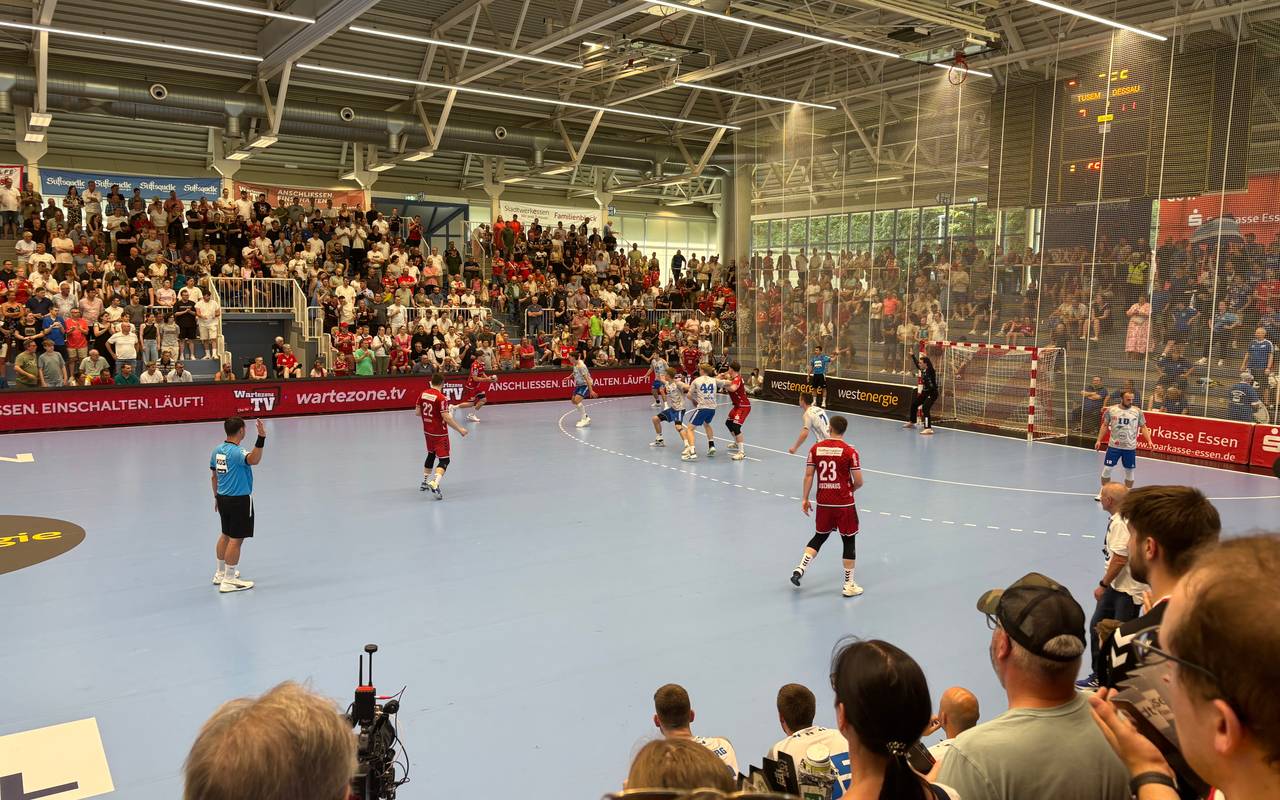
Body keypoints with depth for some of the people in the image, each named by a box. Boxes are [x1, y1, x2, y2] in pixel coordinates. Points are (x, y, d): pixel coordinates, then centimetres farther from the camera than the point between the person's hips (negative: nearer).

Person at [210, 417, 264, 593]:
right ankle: (228, 581, 2)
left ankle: (220, 573, 33)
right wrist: (261, 437, -53)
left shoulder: (217, 450, 4)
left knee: (225, 535, 21)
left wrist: (217, 497, 25)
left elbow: (214, 476, 14)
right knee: (236, 539, -2)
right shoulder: (236, 452, -21)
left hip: (223, 498, 9)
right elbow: (253, 460, -43)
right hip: (239, 500, -9)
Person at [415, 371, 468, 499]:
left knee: (431, 455, 26)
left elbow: (417, 412, 7)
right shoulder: (441, 398, -19)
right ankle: (435, 484, -27)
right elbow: (446, 417, -23)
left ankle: (424, 483, 35)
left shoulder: (423, 394, 1)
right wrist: (460, 429, -16)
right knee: (444, 459, -5)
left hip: (427, 431, 7)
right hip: (440, 433, -7)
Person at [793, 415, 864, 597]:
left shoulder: (815, 448, -1)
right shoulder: (849, 451, -10)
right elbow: (859, 481, -8)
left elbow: (808, 475, -1)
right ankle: (849, 585, 14)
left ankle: (800, 568, 7)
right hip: (844, 503, -3)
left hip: (823, 502, 3)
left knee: (819, 536, 21)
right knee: (849, 541, 9)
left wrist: (805, 499, 7)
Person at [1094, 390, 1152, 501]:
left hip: (1130, 447, 0)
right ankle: (1103, 492, 18)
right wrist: (1099, 440, 1)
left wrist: (1149, 441, -8)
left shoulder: (1137, 411, -3)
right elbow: (1105, 426, 6)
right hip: (1114, 446, 0)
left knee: (1129, 471, 8)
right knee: (1107, 469, 3)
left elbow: (1143, 427, 3)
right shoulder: (1111, 410, -3)